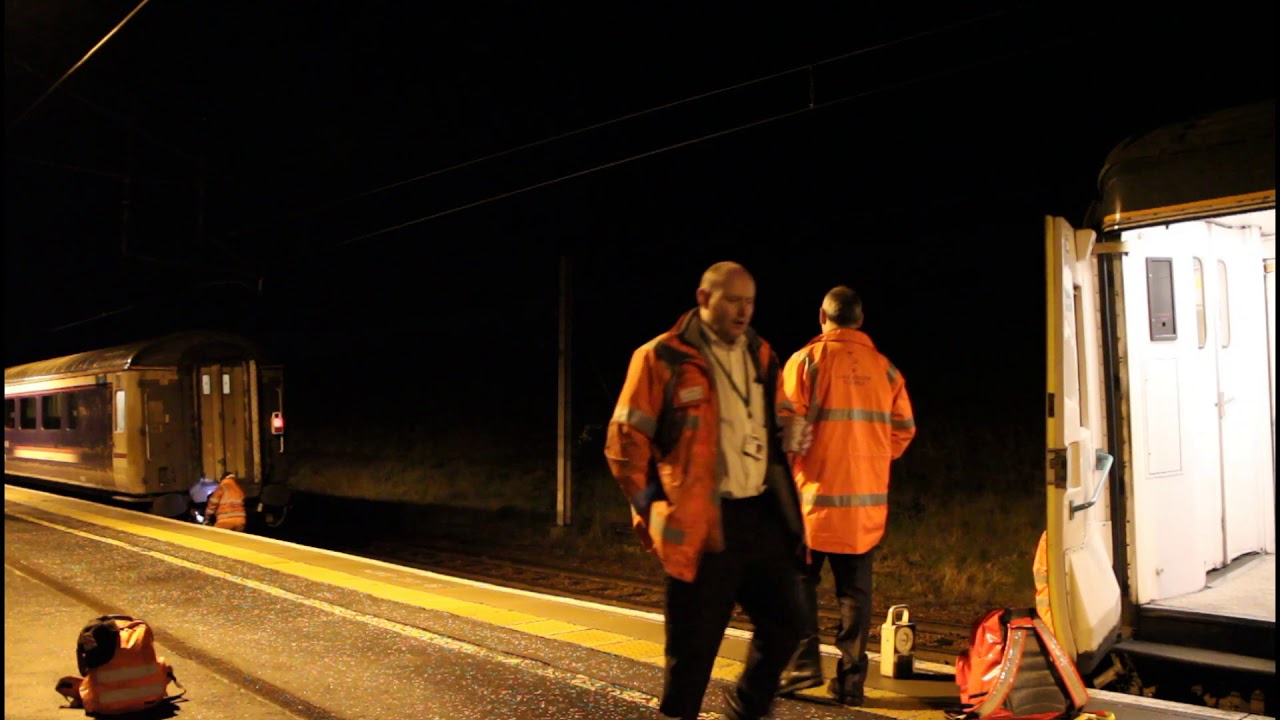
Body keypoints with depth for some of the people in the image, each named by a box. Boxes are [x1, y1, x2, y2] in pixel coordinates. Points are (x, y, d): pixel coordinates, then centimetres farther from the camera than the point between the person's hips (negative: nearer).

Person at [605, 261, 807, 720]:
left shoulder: (761, 356, 11)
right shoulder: (662, 358, -7)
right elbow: (625, 442, -5)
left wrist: (784, 501, 15)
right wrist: (654, 510, -3)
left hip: (764, 517, 6)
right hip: (703, 526, -6)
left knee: (784, 624, 13)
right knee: (693, 646, 4)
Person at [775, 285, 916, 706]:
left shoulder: (807, 361, -7)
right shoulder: (884, 368, 4)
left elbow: (790, 429, -10)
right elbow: (904, 431, 8)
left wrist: (790, 465, 8)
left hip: (816, 493, -3)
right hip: (868, 501, 3)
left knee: (800, 580, 10)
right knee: (855, 589, 10)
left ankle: (802, 664, 5)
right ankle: (852, 680, 13)